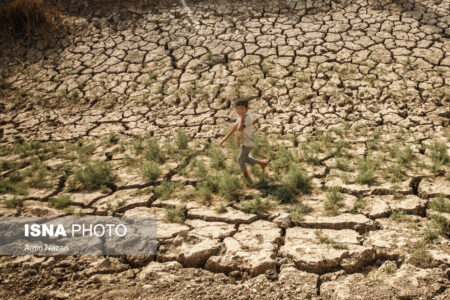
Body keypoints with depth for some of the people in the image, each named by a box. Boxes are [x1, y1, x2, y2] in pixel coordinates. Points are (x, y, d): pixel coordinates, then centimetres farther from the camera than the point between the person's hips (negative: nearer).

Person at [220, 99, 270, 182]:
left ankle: (246, 175, 34)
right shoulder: (241, 116, -2)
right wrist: (226, 138, 12)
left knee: (240, 159, 11)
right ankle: (262, 163, 37)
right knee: (245, 158, 27)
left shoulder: (247, 117, -30)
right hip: (244, 142, 9)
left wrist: (241, 116, -35)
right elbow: (235, 127, 9)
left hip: (247, 143, -9)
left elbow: (239, 128, -44)